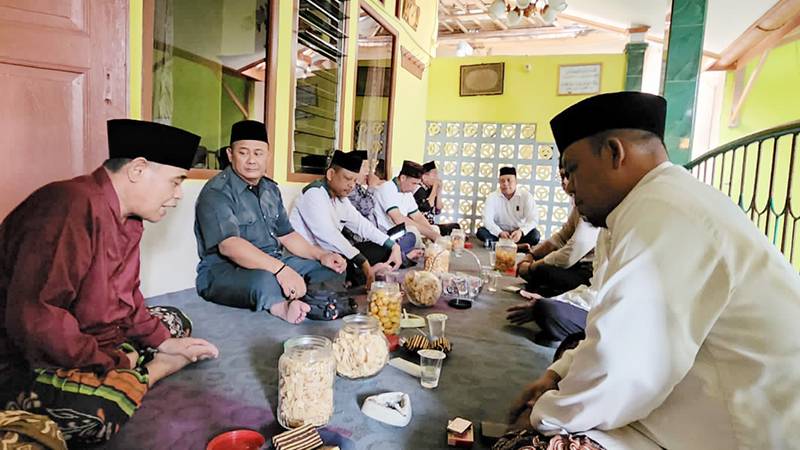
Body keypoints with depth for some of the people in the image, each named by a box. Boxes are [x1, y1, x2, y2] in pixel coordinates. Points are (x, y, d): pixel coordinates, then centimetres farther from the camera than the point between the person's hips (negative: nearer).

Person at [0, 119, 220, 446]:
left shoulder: (128, 218, 5)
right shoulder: (74, 207, -27)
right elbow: (33, 320, -32)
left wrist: (165, 342, 3)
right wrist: (112, 363, -20)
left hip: (91, 336, 10)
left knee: (174, 321, 16)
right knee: (101, 408, -35)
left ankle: (131, 377, -6)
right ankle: (145, 373, -6)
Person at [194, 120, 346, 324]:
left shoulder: (271, 189, 13)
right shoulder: (217, 192, -14)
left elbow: (286, 235, 17)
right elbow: (228, 245, -28)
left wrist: (322, 255, 1)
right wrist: (280, 269, -39)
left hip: (273, 264, 9)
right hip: (223, 270, -9)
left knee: (332, 268, -3)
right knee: (264, 280, -41)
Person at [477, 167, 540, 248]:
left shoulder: (526, 196, -8)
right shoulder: (492, 197, -7)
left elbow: (533, 220, -14)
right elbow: (487, 220, -17)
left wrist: (521, 231, -34)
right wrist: (500, 233, -34)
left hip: (517, 233, -1)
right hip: (498, 233, 1)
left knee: (535, 235, -28)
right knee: (481, 232, -26)